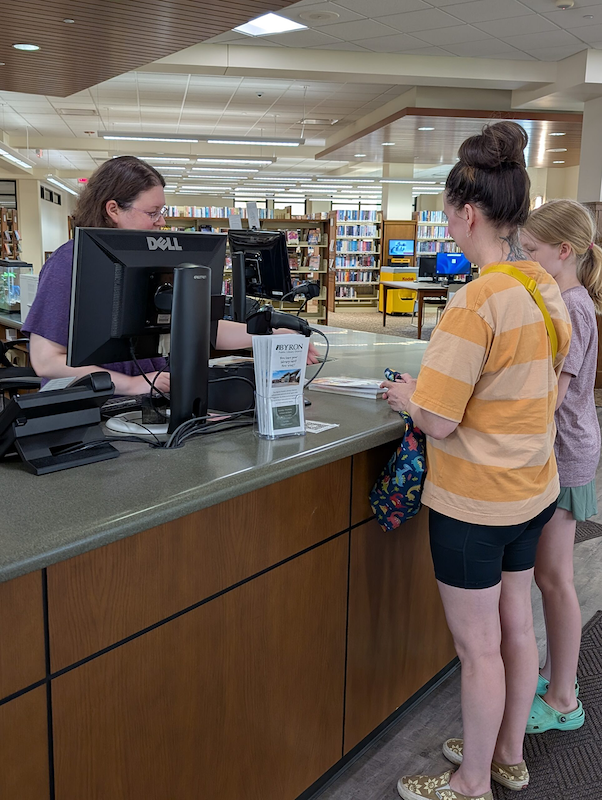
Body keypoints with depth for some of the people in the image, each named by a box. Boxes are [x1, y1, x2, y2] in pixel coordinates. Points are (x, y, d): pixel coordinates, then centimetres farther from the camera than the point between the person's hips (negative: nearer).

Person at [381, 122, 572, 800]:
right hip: (532, 489, 9)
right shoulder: (545, 286, 2)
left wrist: (405, 397, -3)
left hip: (474, 500, -8)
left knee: (478, 646, 8)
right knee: (515, 625, 21)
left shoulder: (477, 300, -24)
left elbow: (439, 420, -24)